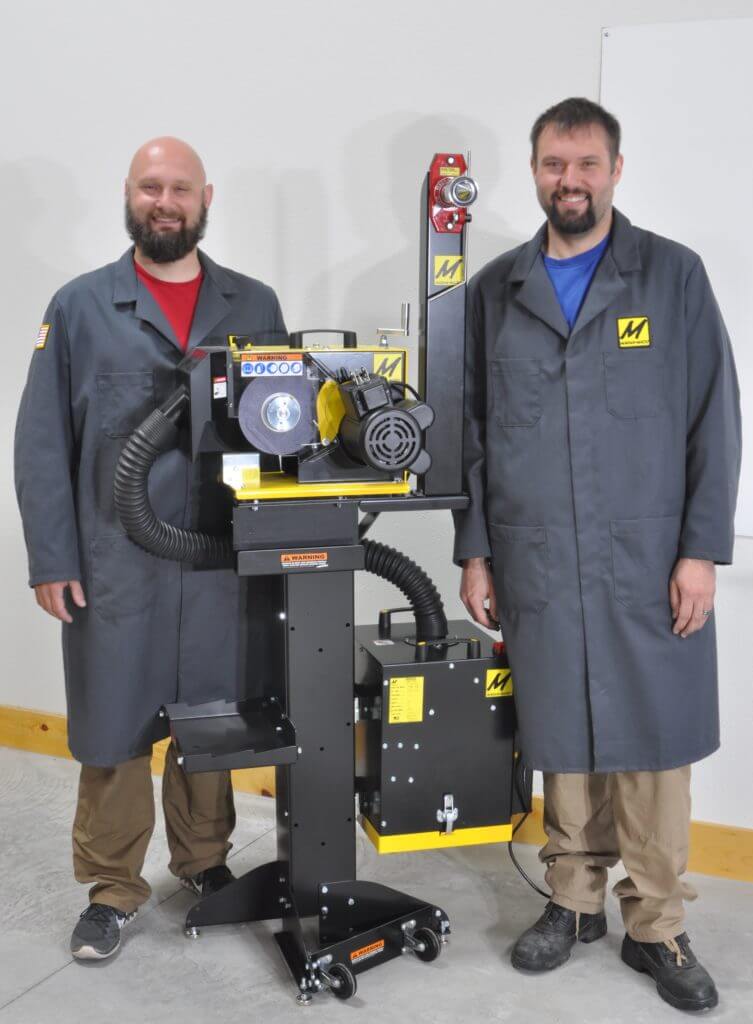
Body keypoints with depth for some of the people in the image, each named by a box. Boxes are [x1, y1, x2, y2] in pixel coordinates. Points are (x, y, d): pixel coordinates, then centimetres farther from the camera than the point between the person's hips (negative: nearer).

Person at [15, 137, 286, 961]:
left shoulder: (254, 305, 7)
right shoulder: (79, 307, 2)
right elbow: (43, 444, -1)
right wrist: (52, 560, -6)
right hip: (114, 562, -1)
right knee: (113, 726, 7)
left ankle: (204, 861, 33)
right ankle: (112, 886, 24)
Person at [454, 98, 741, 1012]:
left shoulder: (673, 275, 3)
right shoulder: (494, 291, 9)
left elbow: (713, 419, 0)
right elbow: (470, 432, 9)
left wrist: (701, 550, -6)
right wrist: (473, 553, 5)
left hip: (648, 567, -1)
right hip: (535, 569, 2)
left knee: (652, 747, 5)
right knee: (562, 741, 11)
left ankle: (656, 927, 21)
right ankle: (573, 901, 29)